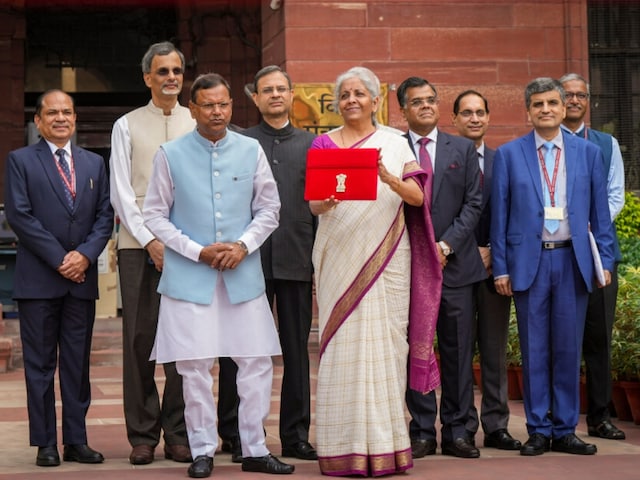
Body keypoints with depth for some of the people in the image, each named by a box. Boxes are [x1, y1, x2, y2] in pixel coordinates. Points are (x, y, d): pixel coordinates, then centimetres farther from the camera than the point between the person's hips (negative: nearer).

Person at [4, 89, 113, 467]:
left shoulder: (95, 163, 14)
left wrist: (85, 255, -9)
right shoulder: (21, 161, 2)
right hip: (38, 279, -3)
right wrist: (58, 258, -12)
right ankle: (45, 444, 6)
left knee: (78, 364, 6)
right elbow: (19, 215, -7)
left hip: (82, 278, 3)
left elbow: (105, 216, 8)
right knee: (40, 364, 1)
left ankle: (77, 441, 12)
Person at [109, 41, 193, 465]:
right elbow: (121, 193, 3)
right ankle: (143, 435, 6)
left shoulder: (197, 125, 11)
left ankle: (178, 433, 7)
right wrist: (150, 241, -8)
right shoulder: (127, 126, 9)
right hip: (138, 245, 0)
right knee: (139, 339, 0)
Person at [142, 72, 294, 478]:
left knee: (257, 361, 2)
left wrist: (244, 245, -8)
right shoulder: (171, 155, -1)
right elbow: (155, 215, 1)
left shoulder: (251, 150, 4)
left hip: (243, 273, 2)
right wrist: (198, 251, -8)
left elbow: (269, 208, 8)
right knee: (195, 366, 1)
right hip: (190, 275, -2)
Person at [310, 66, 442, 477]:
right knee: (344, 344, -5)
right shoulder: (324, 144, 9)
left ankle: (386, 444, 2)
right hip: (341, 255, 0)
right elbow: (313, 204, 3)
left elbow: (417, 197, 1)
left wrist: (389, 179, -19)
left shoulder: (396, 145, 10)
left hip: (387, 257, 1)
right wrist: (327, 201, -21)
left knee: (385, 344, -2)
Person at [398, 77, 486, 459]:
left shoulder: (463, 149, 10)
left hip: (456, 264, 1)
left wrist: (446, 245, -7)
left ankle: (457, 431, 9)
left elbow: (474, 203, 4)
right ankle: (422, 432, 8)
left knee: (459, 351, 3)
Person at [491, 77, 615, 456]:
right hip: (529, 261, -1)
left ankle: (565, 431, 13)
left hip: (573, 261, 1)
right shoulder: (508, 155, 4)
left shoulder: (589, 152, 7)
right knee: (534, 350, 3)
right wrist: (501, 267, -1)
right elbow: (499, 215, 3)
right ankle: (539, 431, 11)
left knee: (569, 348, 5)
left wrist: (606, 261, 3)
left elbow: (600, 211, 8)